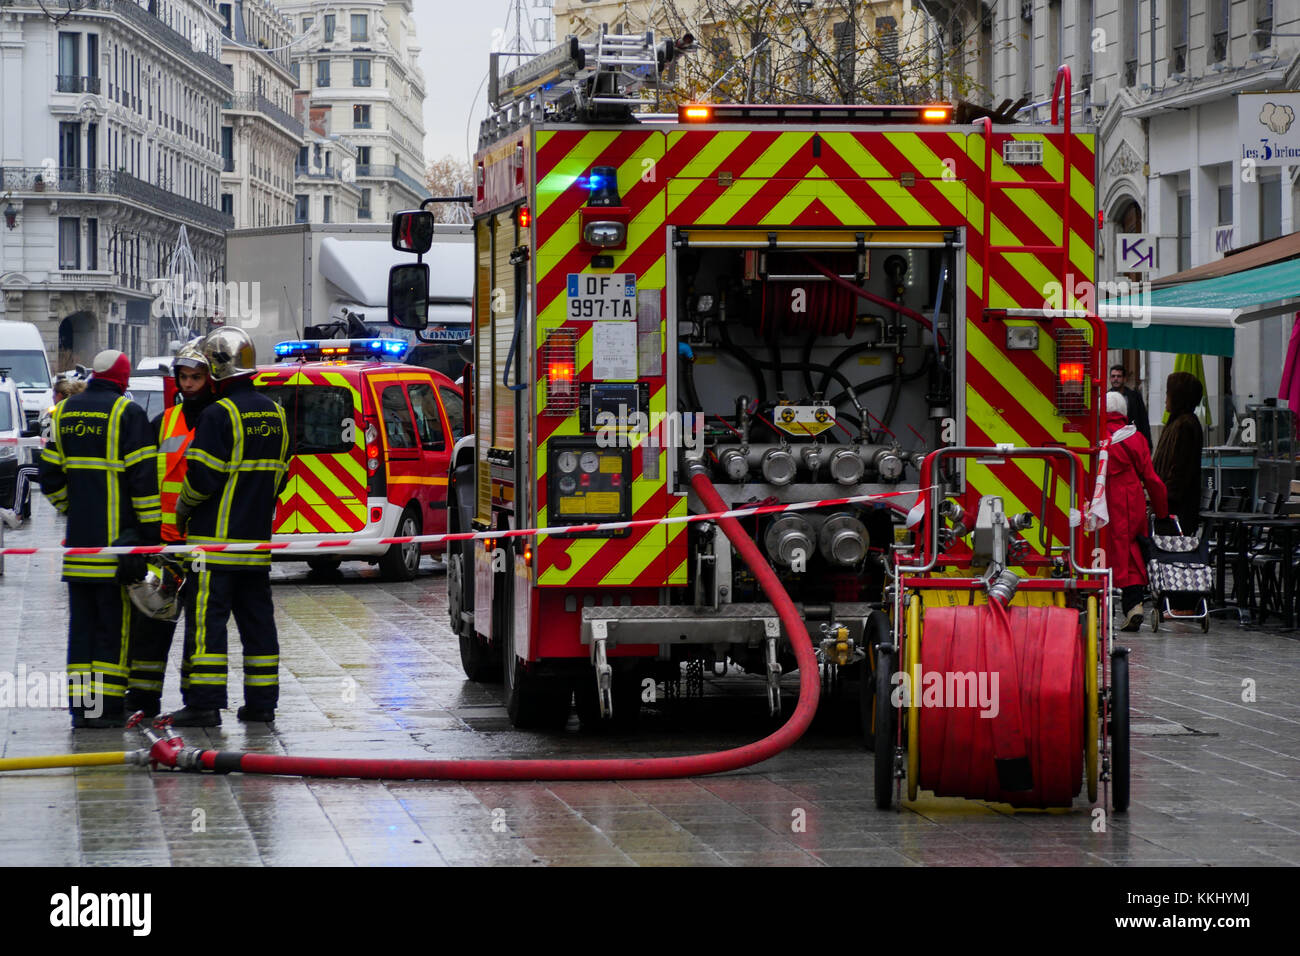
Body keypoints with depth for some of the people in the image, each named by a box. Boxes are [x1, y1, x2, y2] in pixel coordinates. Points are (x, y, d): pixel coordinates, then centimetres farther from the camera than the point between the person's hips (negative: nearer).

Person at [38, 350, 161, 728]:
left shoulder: (64, 412, 10)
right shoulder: (127, 413, -8)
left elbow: (50, 476, 13)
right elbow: (143, 478, -12)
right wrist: (152, 531, -8)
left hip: (78, 540, 5)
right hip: (117, 540, -5)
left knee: (81, 621, 11)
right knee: (114, 623, 0)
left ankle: (80, 705, 10)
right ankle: (107, 707, -2)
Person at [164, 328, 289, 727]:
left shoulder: (218, 415, -14)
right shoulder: (274, 414, 11)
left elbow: (202, 476, -16)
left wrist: (183, 507, 2)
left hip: (216, 540, -7)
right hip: (257, 538, 7)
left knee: (206, 619, -5)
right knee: (256, 619, 11)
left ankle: (206, 702, -9)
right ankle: (262, 701, 13)